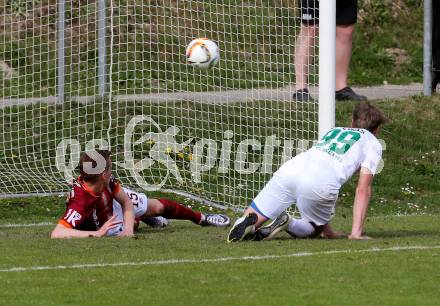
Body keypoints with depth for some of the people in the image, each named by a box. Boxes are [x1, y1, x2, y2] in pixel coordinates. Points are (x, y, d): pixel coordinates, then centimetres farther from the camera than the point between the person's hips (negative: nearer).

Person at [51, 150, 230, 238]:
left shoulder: (107, 182, -31)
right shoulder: (81, 201, -51)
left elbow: (126, 201, -14)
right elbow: (57, 233, -61)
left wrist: (128, 227, -33)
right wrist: (96, 234, -59)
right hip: (104, 227, -4)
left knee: (157, 206, 20)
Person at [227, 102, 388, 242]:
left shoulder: (334, 131, 39)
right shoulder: (373, 143, 23)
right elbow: (363, 190, 12)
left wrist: (327, 229, 45)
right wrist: (356, 233, 12)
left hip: (288, 170, 4)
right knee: (313, 230, 21)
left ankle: (249, 221, -21)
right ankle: (288, 224, -10)